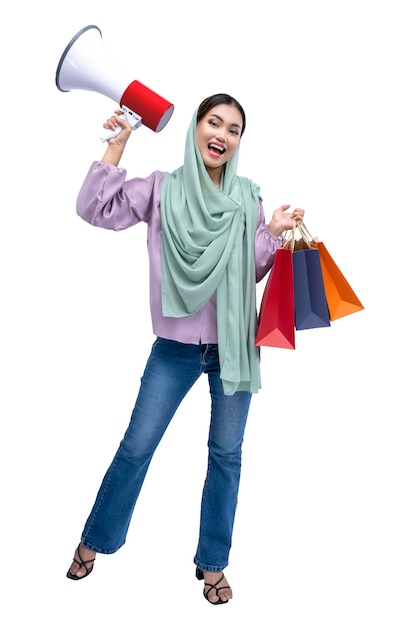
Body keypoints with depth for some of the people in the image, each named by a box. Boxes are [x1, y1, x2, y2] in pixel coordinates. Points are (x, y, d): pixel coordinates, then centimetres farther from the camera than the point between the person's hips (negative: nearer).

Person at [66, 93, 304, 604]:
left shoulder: (247, 198, 1)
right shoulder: (162, 188, -1)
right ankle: (94, 541, 34)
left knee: (226, 455, 11)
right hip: (176, 346, -1)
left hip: (234, 345, 2)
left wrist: (273, 234, -11)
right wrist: (117, 145, -12)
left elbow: (253, 271, 4)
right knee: (136, 447, 9)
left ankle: (212, 564, 31)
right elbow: (94, 210, -9)